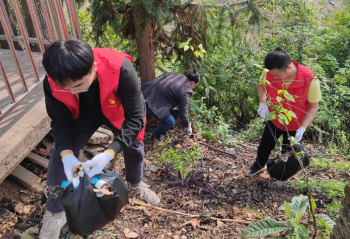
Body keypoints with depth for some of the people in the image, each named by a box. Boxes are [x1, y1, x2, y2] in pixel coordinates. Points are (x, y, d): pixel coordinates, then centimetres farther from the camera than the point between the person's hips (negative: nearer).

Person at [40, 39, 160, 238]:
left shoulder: (121, 70, -44)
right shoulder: (53, 82, -33)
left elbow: (135, 117, -37)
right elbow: (61, 121, -17)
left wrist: (109, 154, -46)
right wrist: (67, 154, -35)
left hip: (120, 111, -1)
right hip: (83, 113, 2)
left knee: (134, 148, 10)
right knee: (59, 155, -9)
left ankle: (136, 185, 45)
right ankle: (55, 214, 12)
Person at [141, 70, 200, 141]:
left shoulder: (172, 74, 13)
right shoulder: (185, 91, -9)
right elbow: (183, 112, -2)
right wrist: (187, 126, 17)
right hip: (150, 104, -9)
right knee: (170, 121, 7)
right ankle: (155, 137, 26)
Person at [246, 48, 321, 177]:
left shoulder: (310, 80, -35)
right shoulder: (269, 74, -28)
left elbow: (313, 107, -20)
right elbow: (261, 84, -2)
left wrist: (302, 128, -30)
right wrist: (262, 103, -18)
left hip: (295, 124, -2)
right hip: (274, 119, 2)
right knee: (265, 145, 21)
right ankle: (259, 165, 52)